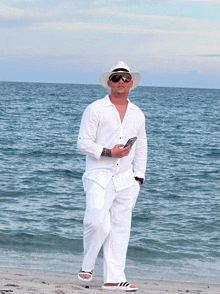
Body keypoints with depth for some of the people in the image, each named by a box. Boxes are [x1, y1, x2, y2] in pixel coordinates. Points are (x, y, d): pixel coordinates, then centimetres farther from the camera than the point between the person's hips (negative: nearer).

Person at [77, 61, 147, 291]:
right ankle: (87, 266, 7)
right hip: (99, 177, -5)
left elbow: (141, 149, 21)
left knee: (120, 229, 2)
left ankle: (113, 279, 6)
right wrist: (108, 152, -18)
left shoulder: (137, 114, 14)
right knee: (98, 223, -17)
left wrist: (138, 177, 12)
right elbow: (83, 142, -4)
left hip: (125, 179, 5)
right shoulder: (95, 109, 0)